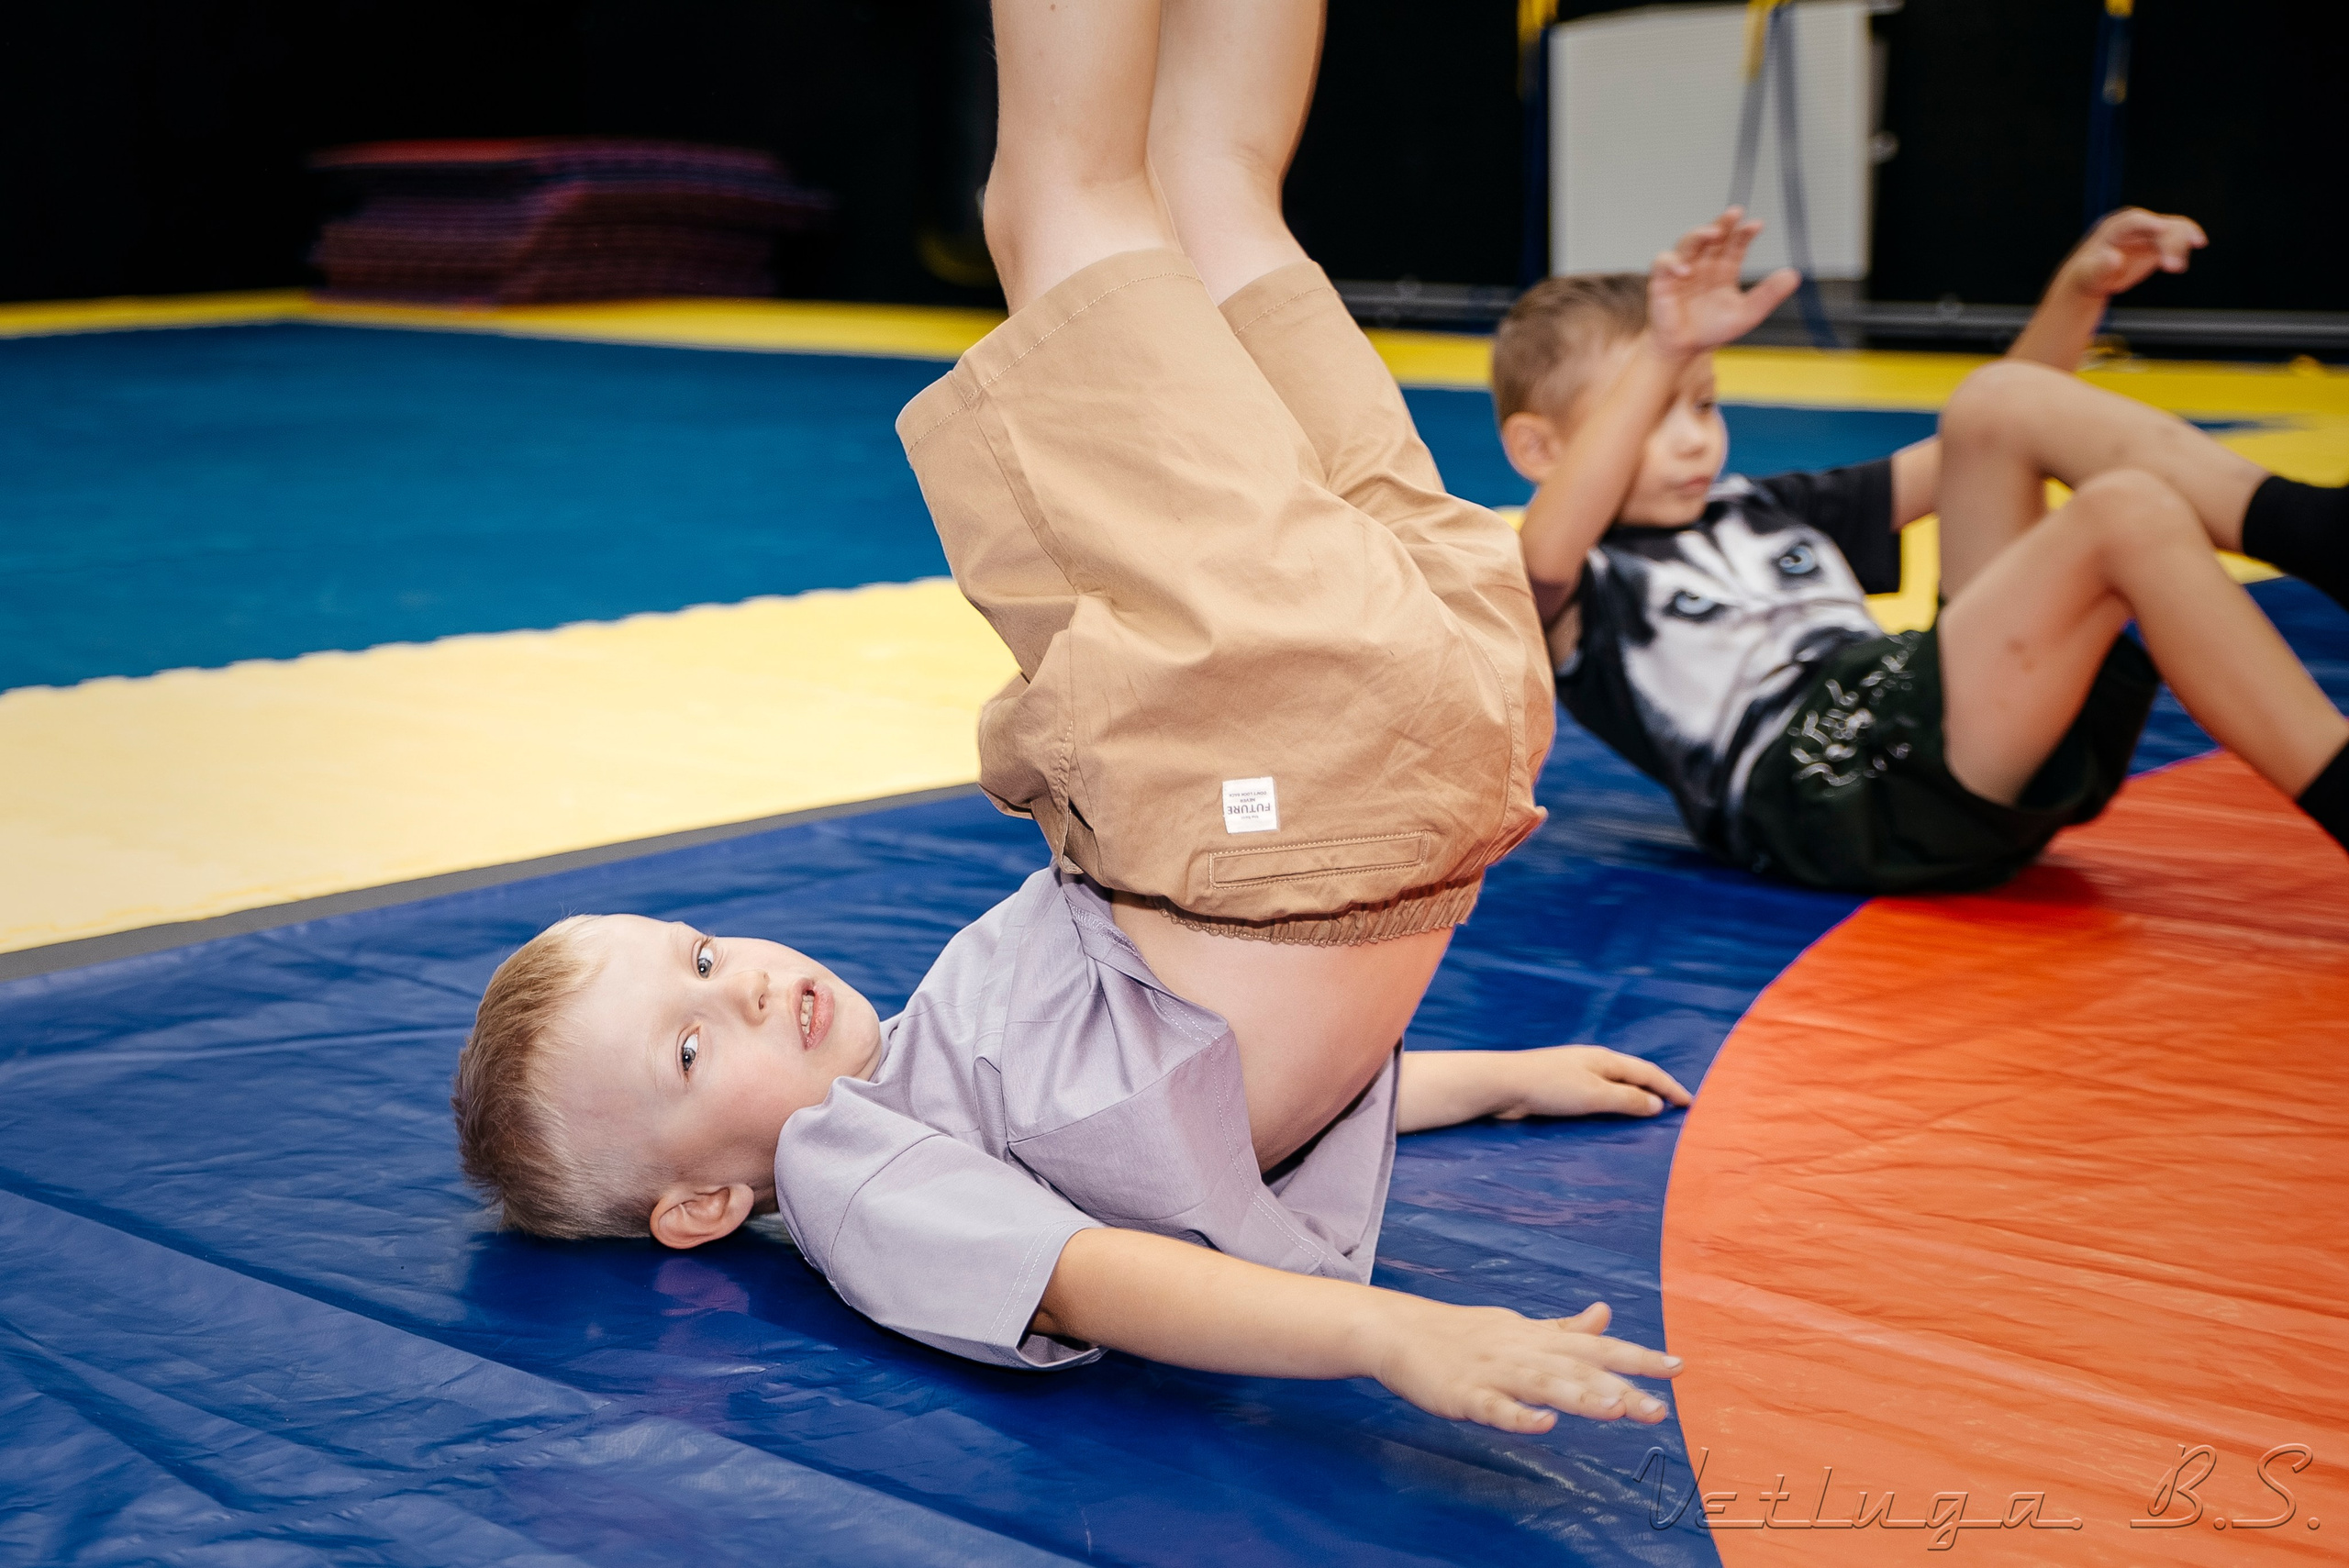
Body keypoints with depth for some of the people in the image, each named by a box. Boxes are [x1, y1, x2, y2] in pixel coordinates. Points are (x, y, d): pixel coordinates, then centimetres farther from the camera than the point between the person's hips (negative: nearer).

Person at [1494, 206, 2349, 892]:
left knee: (1996, 404, -1)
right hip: (1846, 787, -8)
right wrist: (1662, 358, -32)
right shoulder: (1577, 594, 7)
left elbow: (1983, 448, 34)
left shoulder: (1766, 512, 32)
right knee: (2128, 516, -22)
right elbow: (1546, 551, -20)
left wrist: (2079, 290, 20)